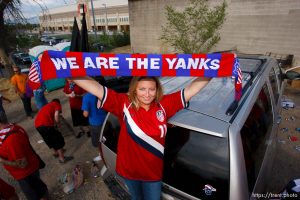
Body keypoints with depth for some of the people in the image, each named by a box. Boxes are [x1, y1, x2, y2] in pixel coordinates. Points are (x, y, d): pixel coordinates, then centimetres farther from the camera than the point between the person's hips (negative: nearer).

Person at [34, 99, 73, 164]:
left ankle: (56, 152, 45)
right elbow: (56, 115, -7)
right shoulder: (57, 104, 11)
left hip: (37, 125, 8)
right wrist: (57, 124, 10)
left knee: (50, 139, 29)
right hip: (45, 124, -8)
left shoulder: (47, 106, 33)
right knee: (58, 139, 8)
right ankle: (62, 158, 16)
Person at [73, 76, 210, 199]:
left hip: (154, 171, 1)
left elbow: (190, 90, -15)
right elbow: (96, 89, -27)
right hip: (129, 169, 0)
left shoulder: (164, 104, -15)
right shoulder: (124, 103, -20)